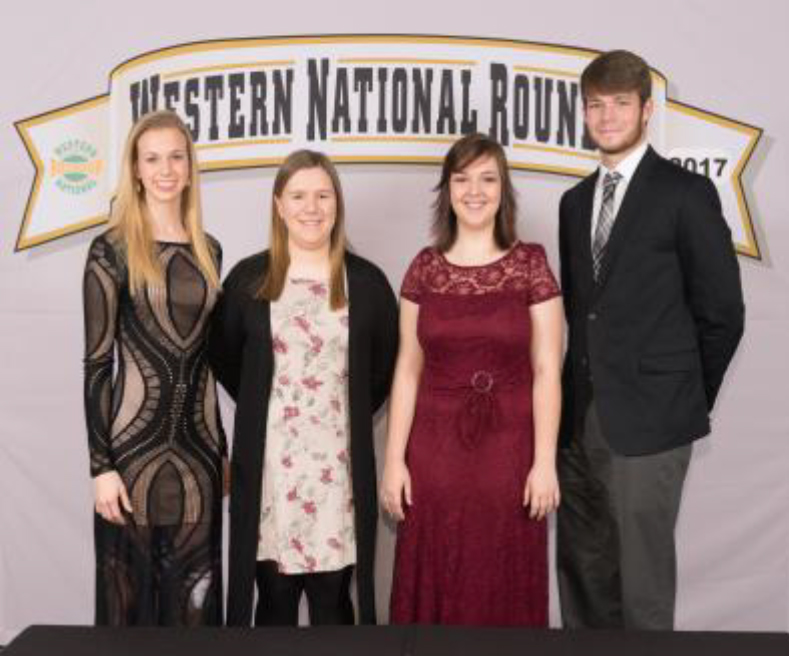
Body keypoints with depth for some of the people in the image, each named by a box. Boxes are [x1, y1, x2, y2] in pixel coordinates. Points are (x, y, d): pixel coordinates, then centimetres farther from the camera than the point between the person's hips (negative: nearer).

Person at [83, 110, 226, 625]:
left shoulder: (209, 250, 10)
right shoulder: (112, 250, -6)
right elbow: (96, 361, -8)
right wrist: (102, 465, -12)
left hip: (198, 442, 5)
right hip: (136, 440, -5)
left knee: (195, 591, 12)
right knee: (132, 589, 6)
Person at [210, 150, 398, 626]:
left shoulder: (367, 281, 2)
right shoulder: (248, 278, 2)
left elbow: (386, 364, 11)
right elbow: (224, 358, 12)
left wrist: (351, 415, 7)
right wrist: (263, 408, 9)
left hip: (339, 463, 0)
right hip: (268, 463, 0)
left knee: (332, 597, 9)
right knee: (275, 595, 8)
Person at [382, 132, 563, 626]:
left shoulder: (531, 264, -2)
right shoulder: (424, 269, 3)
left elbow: (547, 371, -4)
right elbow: (408, 370, 4)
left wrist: (545, 462, -8)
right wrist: (394, 459, 0)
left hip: (509, 446, -1)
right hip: (435, 446, 2)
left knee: (503, 587, 8)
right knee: (436, 585, 9)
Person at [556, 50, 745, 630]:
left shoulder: (685, 193, -6)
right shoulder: (576, 200, 13)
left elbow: (722, 310, -4)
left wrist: (690, 400, 3)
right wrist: (588, 383, 9)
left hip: (649, 417, -6)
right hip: (581, 412, 6)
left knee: (643, 567, 4)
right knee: (582, 565, 13)